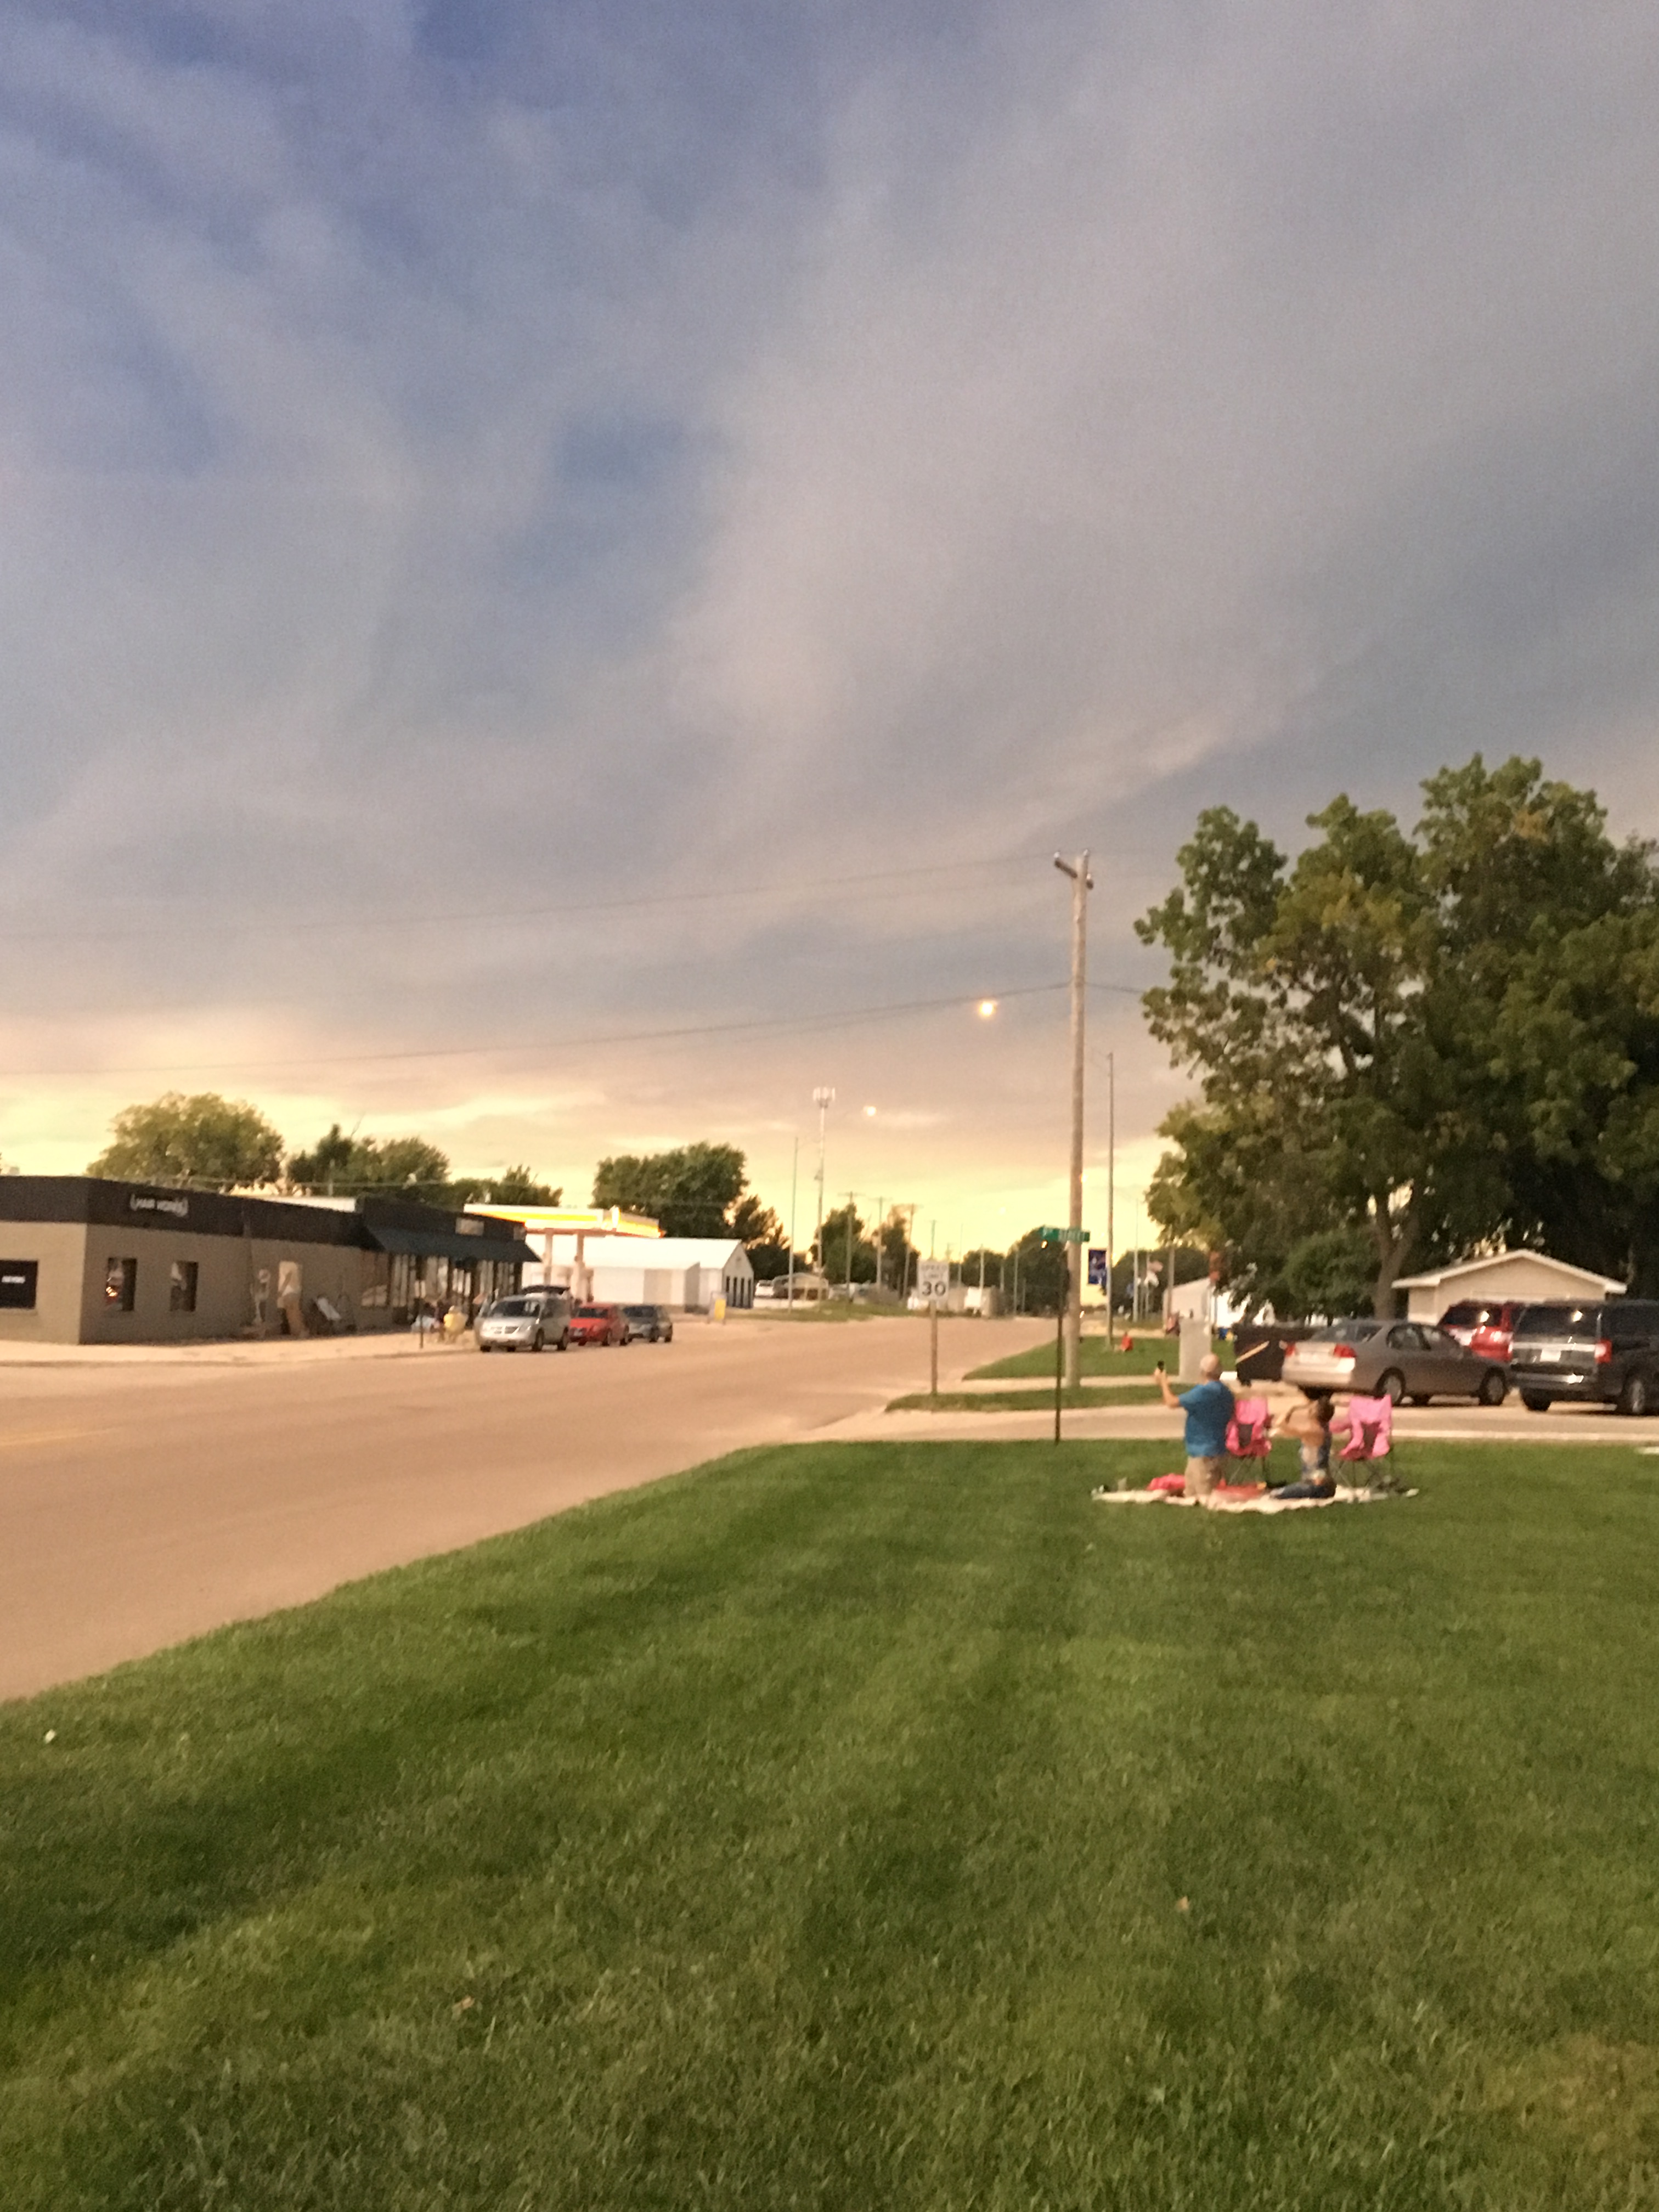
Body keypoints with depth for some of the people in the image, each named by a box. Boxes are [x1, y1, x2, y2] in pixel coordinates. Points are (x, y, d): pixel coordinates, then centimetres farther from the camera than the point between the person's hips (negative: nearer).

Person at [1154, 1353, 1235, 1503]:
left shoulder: (1204, 1392, -22)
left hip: (1203, 1454, -9)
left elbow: (1172, 1403, -14)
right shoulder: (1226, 1392, 5)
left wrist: (1163, 1382, 4)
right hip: (1220, 1450, 9)